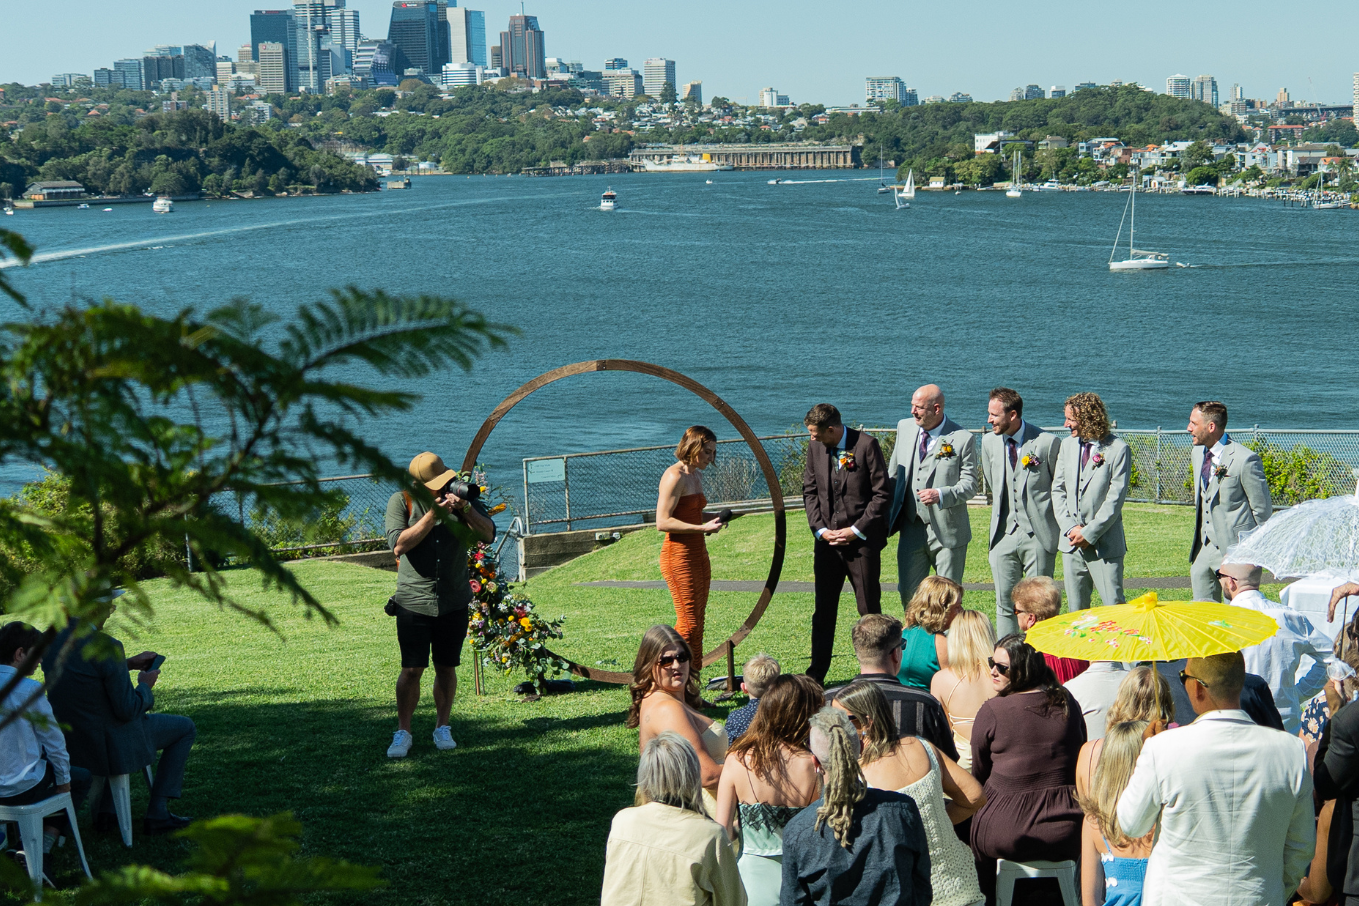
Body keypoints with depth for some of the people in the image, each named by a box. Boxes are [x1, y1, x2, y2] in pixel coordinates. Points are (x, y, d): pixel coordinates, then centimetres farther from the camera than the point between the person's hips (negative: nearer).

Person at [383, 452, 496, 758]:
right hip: (414, 602, -2)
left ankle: (442, 728, 23)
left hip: (453, 602, 2)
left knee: (447, 667, 8)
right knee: (411, 670, -4)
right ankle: (402, 733, 9)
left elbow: (489, 535, -7)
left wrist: (465, 509, -23)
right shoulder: (401, 501, -5)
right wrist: (433, 515, -22)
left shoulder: (459, 495, 2)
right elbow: (399, 545, -17)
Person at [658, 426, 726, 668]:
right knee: (689, 624, -11)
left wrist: (714, 518, 11)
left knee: (697, 623, 8)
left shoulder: (696, 476, 15)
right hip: (678, 555, -10)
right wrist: (702, 528, -23)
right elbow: (663, 522, -20)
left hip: (698, 554, 10)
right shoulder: (675, 476, -13)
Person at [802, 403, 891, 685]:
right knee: (823, 610, 7)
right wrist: (821, 529, -3)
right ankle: (816, 675, 14)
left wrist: (856, 530, -12)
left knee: (869, 609, 2)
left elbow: (881, 493, -9)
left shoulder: (866, 444, -9)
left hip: (861, 539, -4)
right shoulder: (814, 448, 5)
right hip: (827, 540, 4)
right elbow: (810, 491, 10)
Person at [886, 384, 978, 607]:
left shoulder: (962, 438, -9)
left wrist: (941, 495, -27)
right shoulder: (905, 428, 6)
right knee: (908, 593, 6)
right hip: (912, 529, 4)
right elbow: (893, 474, 16)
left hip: (947, 531, -4)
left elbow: (969, 484, -9)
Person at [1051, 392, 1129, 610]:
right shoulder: (1067, 445, 11)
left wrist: (1089, 533, -14)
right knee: (1076, 609, 8)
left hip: (1104, 544, -5)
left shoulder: (1117, 449, -8)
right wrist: (1070, 528, -5)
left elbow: (1115, 499, -11)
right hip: (1072, 543, 5)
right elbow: (1058, 490, 9)